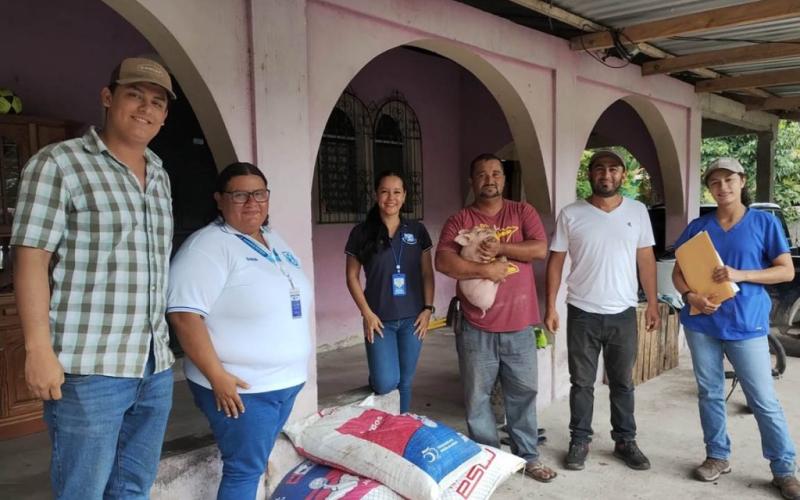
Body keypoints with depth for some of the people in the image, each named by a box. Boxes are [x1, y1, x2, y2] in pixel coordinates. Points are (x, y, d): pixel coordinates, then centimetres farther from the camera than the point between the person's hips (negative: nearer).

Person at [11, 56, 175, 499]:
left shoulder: (159, 176, 14)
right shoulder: (58, 164, -5)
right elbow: (31, 261, -9)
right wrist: (39, 350, -15)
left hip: (155, 365, 6)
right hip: (89, 367, -6)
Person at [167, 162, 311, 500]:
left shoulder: (275, 241, 11)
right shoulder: (208, 246, -15)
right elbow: (184, 315, -23)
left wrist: (296, 366, 19)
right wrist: (217, 376, -24)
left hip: (287, 381, 8)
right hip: (243, 387, -8)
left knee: (258, 462, 19)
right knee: (245, 469, 1)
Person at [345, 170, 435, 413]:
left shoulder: (417, 231, 4)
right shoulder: (361, 233, -3)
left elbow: (427, 273, 7)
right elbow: (352, 276, -1)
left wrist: (428, 308, -2)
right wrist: (367, 314, -8)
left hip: (412, 318, 3)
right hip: (380, 319, -2)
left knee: (405, 381, 11)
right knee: (385, 383, -9)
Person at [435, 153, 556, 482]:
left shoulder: (522, 212, 5)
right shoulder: (459, 221, 0)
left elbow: (540, 249, -7)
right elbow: (443, 261, -13)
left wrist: (500, 248, -16)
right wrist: (484, 269, -21)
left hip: (519, 324, 1)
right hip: (476, 326, -1)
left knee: (523, 393, 13)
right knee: (477, 397, 8)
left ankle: (528, 456, 29)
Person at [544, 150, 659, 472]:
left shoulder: (637, 211, 3)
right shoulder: (571, 214, -3)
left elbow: (646, 260, 6)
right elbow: (555, 262, -1)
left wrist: (653, 304, 2)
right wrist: (550, 307, -5)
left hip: (623, 313, 2)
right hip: (582, 313, -1)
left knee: (622, 382, 14)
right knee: (582, 382, 9)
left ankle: (625, 441, 28)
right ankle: (579, 440, 23)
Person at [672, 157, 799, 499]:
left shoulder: (764, 223, 0)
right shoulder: (698, 226, 6)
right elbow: (677, 271, 8)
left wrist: (740, 274, -16)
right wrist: (690, 296, -12)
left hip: (746, 325, -3)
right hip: (702, 323, 3)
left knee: (764, 400, 1)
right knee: (710, 393, 11)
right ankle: (718, 456, 26)